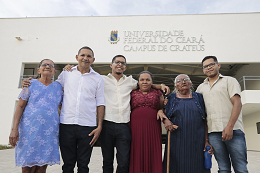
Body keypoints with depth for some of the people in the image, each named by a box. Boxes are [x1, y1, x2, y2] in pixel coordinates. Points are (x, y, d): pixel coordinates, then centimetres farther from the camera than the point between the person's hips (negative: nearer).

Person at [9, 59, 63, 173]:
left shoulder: (58, 87, 12)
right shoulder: (31, 84, 5)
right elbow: (20, 107, 1)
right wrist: (14, 129, -7)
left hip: (49, 133, 2)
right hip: (30, 131, -2)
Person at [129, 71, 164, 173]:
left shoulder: (157, 93, 13)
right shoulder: (133, 93, 11)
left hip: (153, 128, 1)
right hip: (135, 127, 0)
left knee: (152, 154, 3)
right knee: (136, 154, 3)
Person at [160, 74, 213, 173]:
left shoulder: (198, 97, 10)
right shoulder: (171, 98, 10)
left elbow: (205, 121, 8)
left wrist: (207, 141, -1)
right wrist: (166, 120, -12)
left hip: (197, 142, 1)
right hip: (176, 142, 0)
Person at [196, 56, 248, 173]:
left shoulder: (229, 81, 7)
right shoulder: (201, 87, 19)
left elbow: (237, 104, -4)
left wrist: (229, 127, -14)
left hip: (233, 130, -3)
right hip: (213, 133, 3)